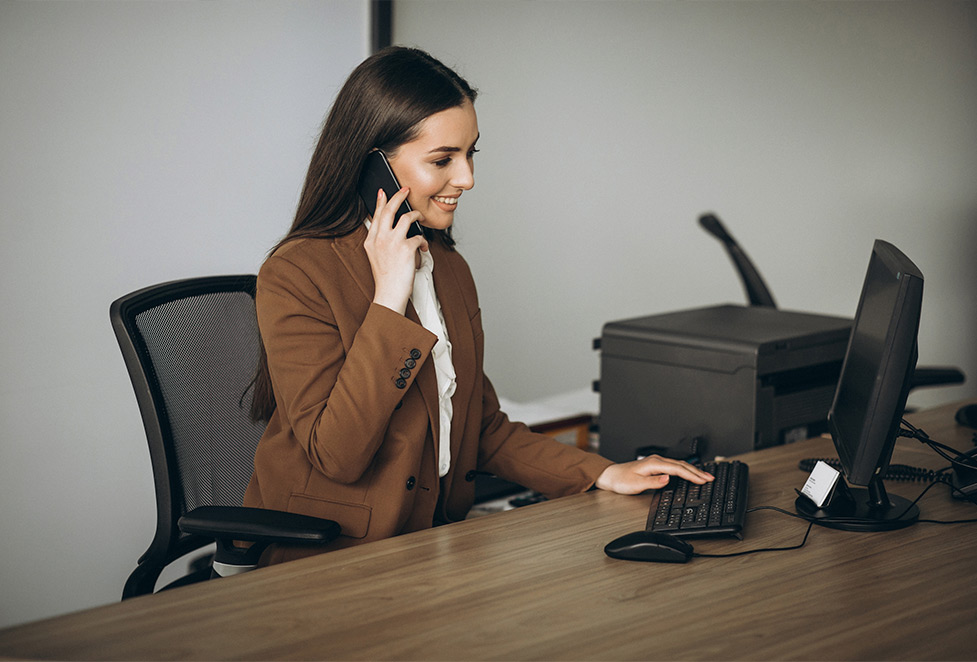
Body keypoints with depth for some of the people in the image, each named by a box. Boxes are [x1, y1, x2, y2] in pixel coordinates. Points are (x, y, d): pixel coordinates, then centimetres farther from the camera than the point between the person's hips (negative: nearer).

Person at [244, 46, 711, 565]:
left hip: (432, 546, 7)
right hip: (316, 562, -7)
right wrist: (389, 301, -20)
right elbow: (336, 455, -19)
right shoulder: (296, 275, -12)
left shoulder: (450, 270, 14)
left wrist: (600, 473, 4)